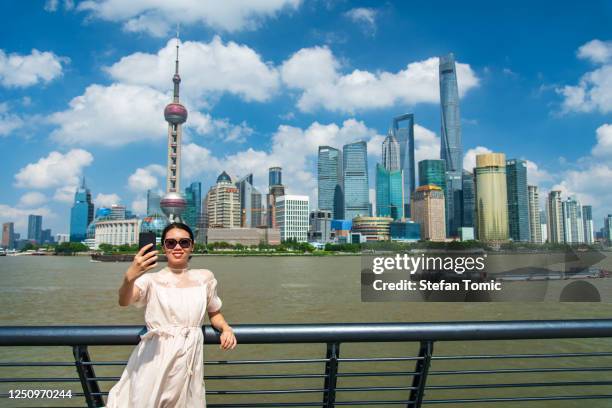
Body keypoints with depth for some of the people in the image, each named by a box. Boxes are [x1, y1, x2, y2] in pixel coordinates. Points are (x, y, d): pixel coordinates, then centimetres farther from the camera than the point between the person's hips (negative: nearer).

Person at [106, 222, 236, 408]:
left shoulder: (205, 277, 5)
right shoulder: (152, 280, -3)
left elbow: (214, 313, 16)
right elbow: (124, 301, -22)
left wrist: (226, 328, -6)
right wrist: (129, 278, -44)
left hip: (189, 360, 2)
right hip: (155, 360, -2)